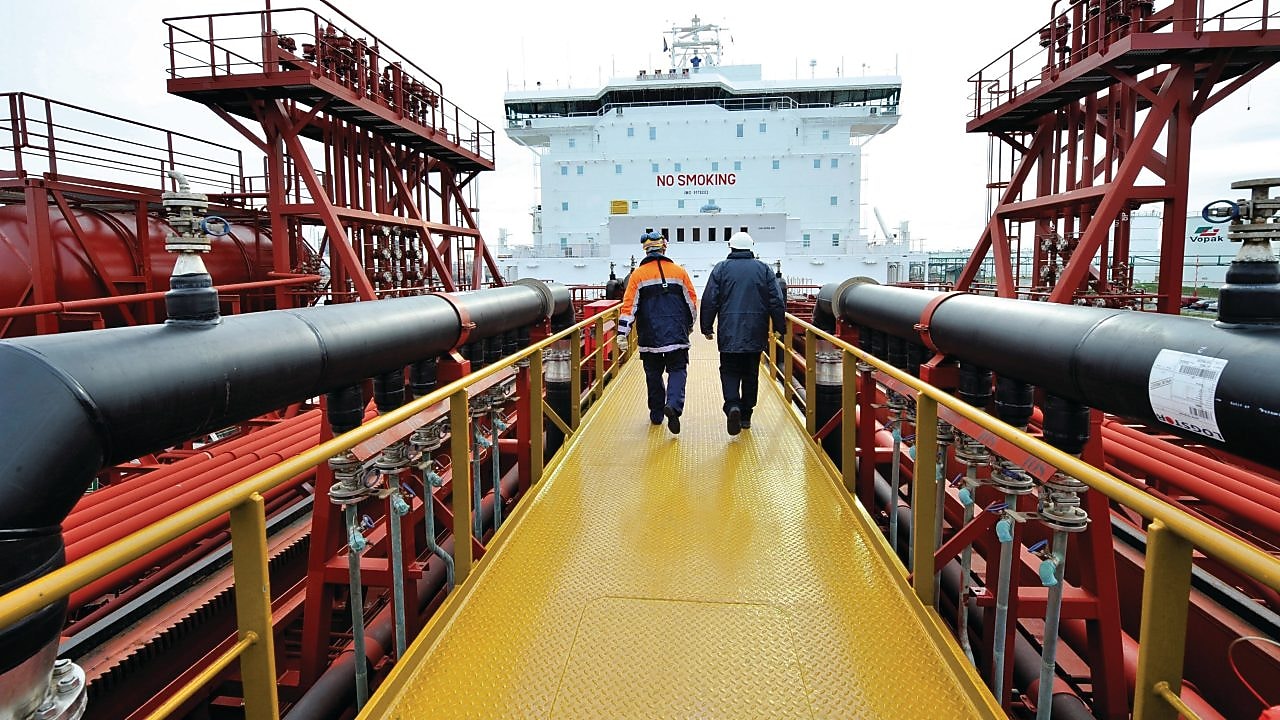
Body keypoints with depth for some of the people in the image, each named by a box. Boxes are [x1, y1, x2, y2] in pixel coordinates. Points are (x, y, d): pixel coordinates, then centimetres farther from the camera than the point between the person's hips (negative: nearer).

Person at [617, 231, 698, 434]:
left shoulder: (638, 275, -1)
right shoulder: (679, 272, 3)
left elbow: (629, 306, -7)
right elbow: (692, 301, 9)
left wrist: (622, 334, -6)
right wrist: (689, 325, 24)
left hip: (649, 336, 0)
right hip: (676, 334, 0)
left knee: (653, 374, 12)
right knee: (677, 370, 6)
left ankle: (656, 414, 21)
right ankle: (673, 405, -19)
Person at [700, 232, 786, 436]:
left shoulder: (721, 268, 1)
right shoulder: (763, 269, 4)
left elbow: (709, 301, -2)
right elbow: (777, 302, 2)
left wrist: (707, 328, 6)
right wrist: (780, 327, 10)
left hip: (729, 333, -1)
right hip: (755, 334, 2)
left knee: (729, 372, 5)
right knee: (751, 374, 12)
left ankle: (732, 406, -19)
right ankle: (746, 415, 18)